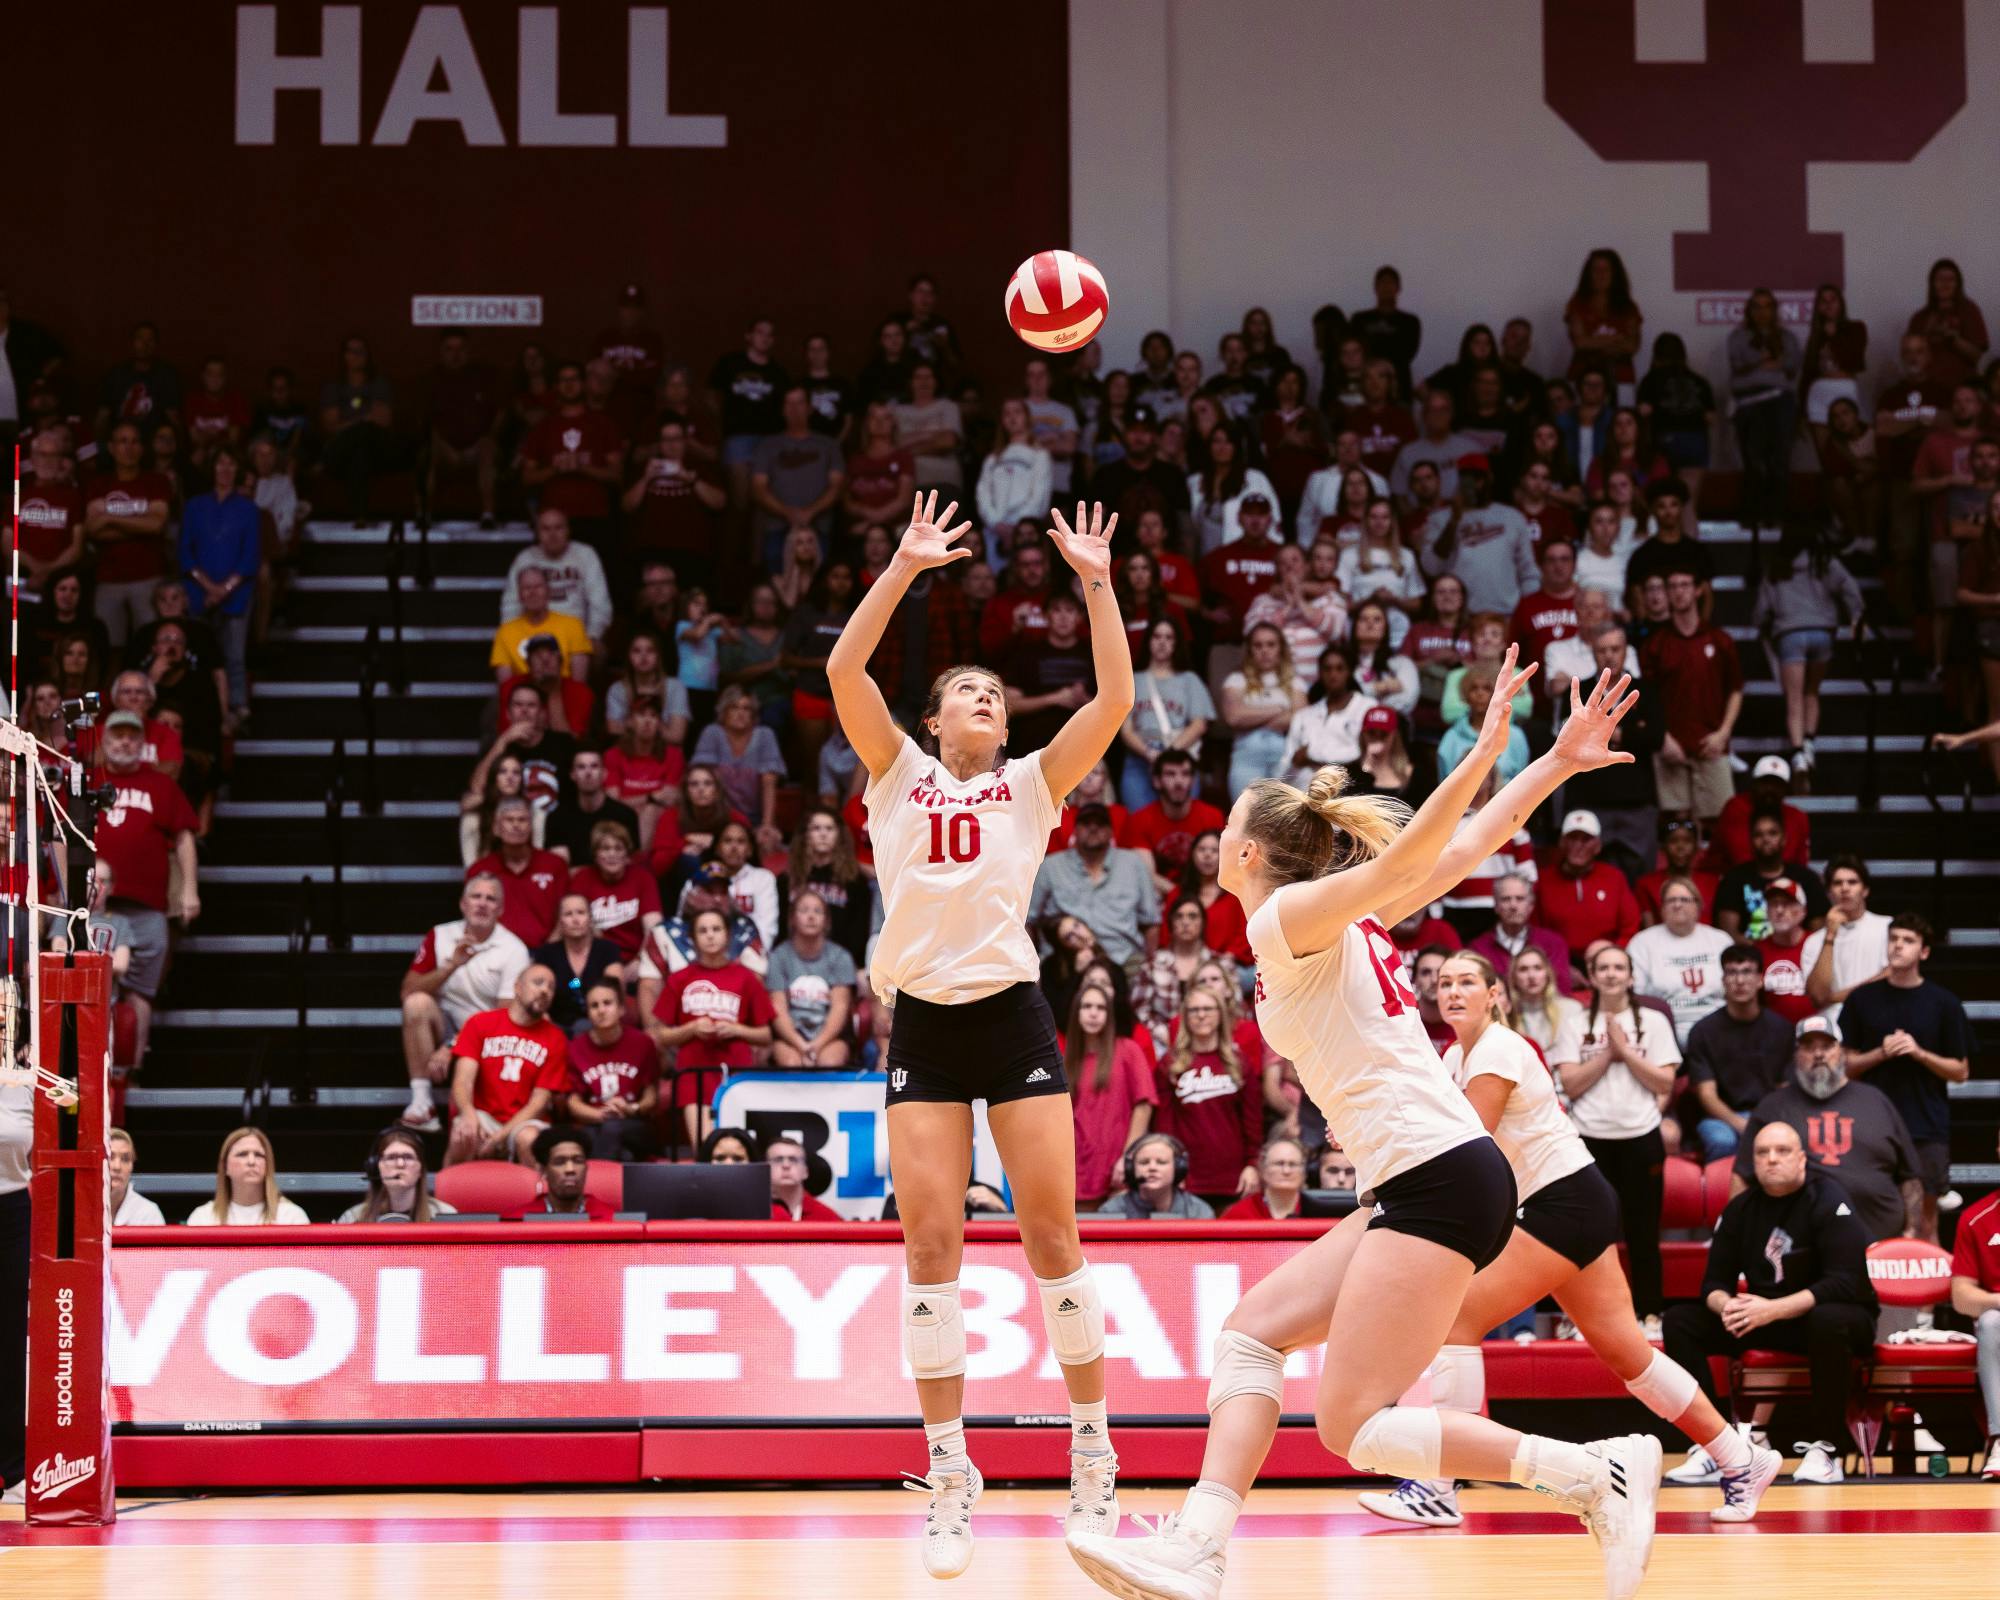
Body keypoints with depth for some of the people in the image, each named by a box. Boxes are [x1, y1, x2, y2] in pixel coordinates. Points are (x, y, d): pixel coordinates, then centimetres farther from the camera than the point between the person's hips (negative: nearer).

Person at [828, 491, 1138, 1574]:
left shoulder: (1032, 785, 11)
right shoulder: (897, 775, 11)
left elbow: (1115, 700, 0)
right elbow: (844, 672, -2)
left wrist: (1096, 585, -3)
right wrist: (903, 569, -6)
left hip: (1012, 1011, 0)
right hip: (922, 1019, 0)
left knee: (1051, 1231, -1)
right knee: (929, 1240, -5)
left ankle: (1092, 1458, 8)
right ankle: (949, 1477, -1)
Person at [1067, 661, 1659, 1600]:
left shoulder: (1286, 919, -4)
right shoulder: (1340, 923, 20)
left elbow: (1407, 856, -18)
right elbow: (1467, 850, 14)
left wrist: (1483, 754, -30)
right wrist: (1556, 763, 17)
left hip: (1438, 1180, -10)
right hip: (1420, 1183, 10)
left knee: (1355, 1430, -8)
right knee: (1251, 1332, 10)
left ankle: (1600, 1474, -10)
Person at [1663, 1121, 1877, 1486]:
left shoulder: (1827, 1201, -14)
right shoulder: (1741, 1208, 2)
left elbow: (1847, 1284, -23)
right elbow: (1715, 1281, 3)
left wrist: (1773, 1310, -30)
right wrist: (1726, 1306, -23)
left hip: (1824, 1313, -5)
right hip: (1761, 1318, 5)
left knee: (1829, 1320, -40)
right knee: (1681, 1322, -11)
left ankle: (1824, 1449, -29)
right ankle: (1711, 1445, -16)